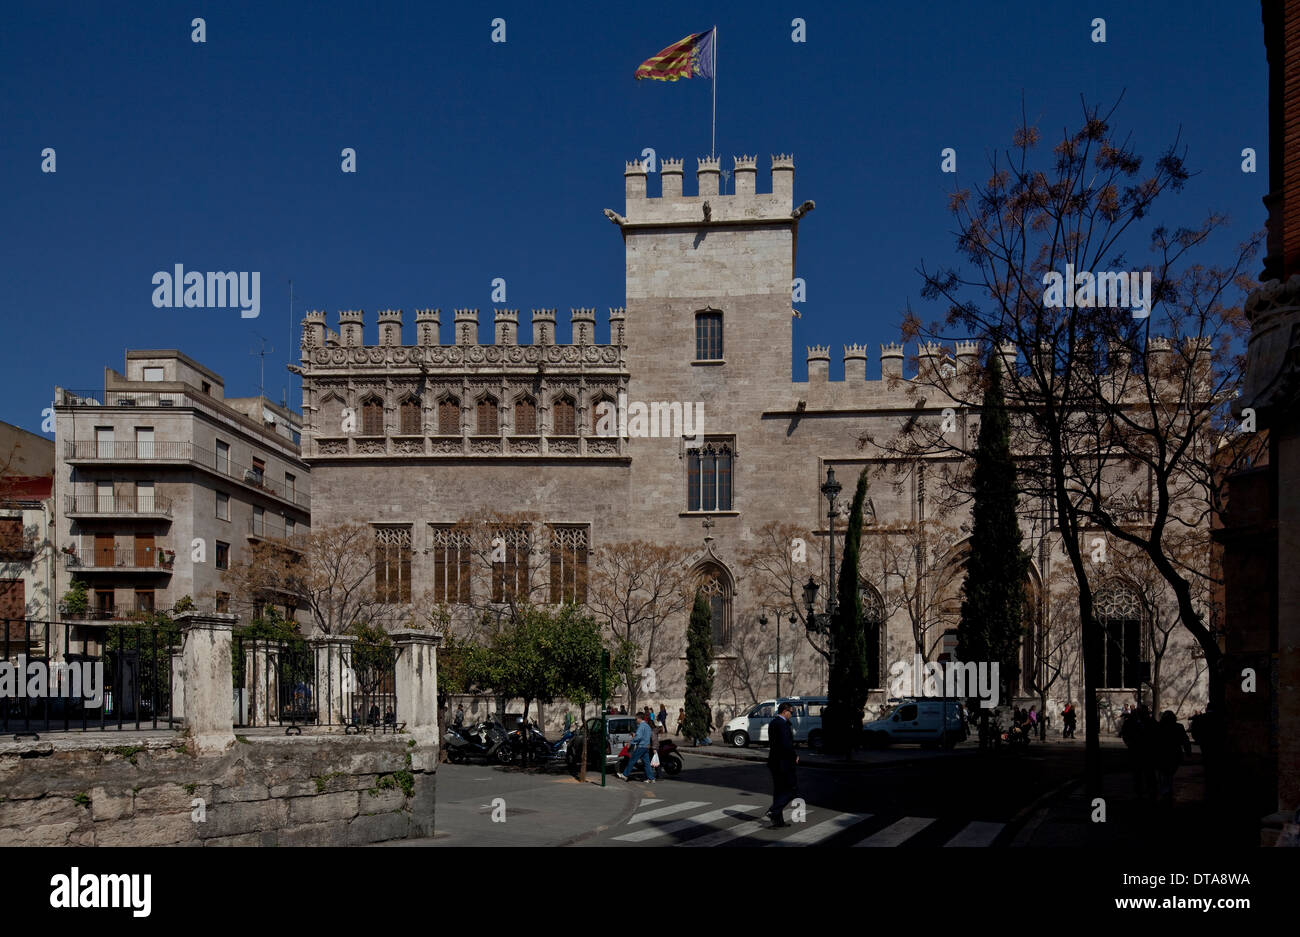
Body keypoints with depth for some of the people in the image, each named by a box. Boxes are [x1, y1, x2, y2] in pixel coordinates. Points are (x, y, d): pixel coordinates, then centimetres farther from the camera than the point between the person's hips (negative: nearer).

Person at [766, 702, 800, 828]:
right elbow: (786, 745, -25)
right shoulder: (783, 724, -18)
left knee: (779, 791, 14)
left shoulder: (772, 723, 11)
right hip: (784, 763, -10)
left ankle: (778, 820, 17)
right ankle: (774, 810, -10)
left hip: (774, 762, 10)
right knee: (793, 789, 0)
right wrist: (794, 757, -10)